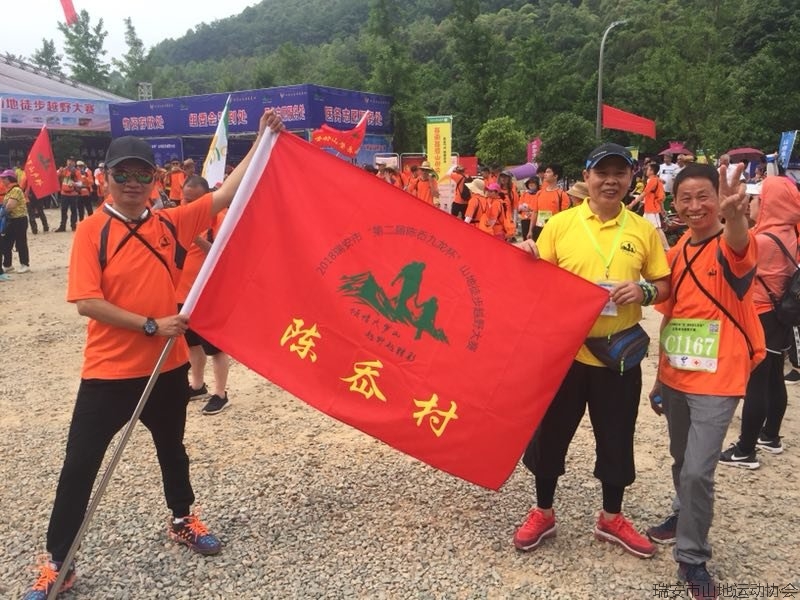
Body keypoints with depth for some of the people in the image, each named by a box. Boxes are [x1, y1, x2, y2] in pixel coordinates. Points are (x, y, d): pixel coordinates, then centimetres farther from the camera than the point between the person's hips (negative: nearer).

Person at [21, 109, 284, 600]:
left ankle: (183, 520, 44)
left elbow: (227, 194, -1)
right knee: (80, 463, 4)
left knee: (172, 449, 22)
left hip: (168, 365, 4)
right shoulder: (92, 231, -10)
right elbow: (87, 302, -17)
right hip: (109, 371, -3)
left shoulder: (170, 224, 0)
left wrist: (263, 140, -5)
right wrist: (151, 325, -19)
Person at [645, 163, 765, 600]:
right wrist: (659, 376, 14)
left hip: (716, 380, -6)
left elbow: (739, 246, -39)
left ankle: (692, 558, 11)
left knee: (698, 471, -8)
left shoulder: (730, 249, -12)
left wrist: (734, 216, -61)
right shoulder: (676, 253, 5)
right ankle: (684, 516, 45)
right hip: (675, 377, 6)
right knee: (681, 461, 21)